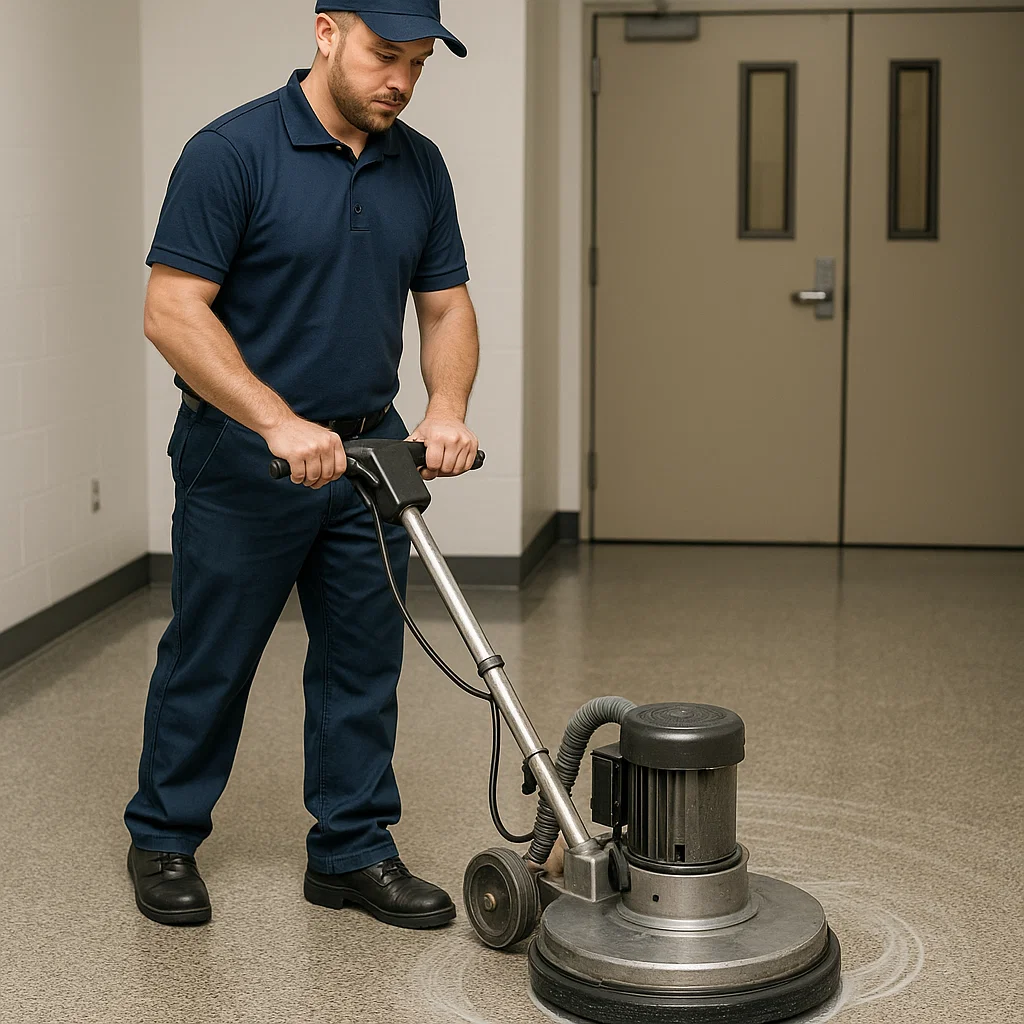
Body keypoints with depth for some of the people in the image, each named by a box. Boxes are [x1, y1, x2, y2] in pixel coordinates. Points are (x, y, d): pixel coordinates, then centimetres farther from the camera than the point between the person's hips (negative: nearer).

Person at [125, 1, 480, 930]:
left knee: (365, 660, 8)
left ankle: (352, 851, 20)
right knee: (210, 656, 7)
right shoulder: (232, 152, -15)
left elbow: (447, 306, 8)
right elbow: (173, 311, -19)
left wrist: (447, 410, -11)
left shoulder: (420, 167, 5)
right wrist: (280, 422, -27)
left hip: (366, 453, 6)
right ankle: (164, 838, 24)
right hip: (242, 456, -5)